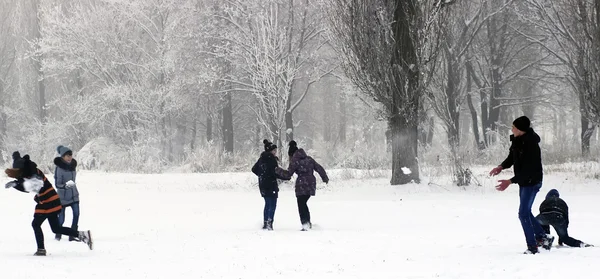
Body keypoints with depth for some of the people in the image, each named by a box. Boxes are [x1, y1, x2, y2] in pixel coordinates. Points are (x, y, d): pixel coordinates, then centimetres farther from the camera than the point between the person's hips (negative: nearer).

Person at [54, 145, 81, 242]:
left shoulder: (73, 165, 2)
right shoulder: (59, 168, -18)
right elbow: (57, 184, -20)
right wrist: (66, 185, -36)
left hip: (73, 195, 5)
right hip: (63, 196, -5)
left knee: (76, 214, -9)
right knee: (61, 218, 0)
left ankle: (72, 235, -1)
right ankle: (58, 235, 25)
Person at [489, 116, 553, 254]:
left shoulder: (531, 145, -28)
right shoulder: (517, 140, -1)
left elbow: (528, 170, -29)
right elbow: (512, 157, 13)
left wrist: (510, 181, -32)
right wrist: (501, 167, -7)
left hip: (532, 182, -9)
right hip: (523, 182, 9)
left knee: (523, 214, -11)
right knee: (526, 212, 18)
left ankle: (532, 246, -5)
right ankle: (543, 236, 30)